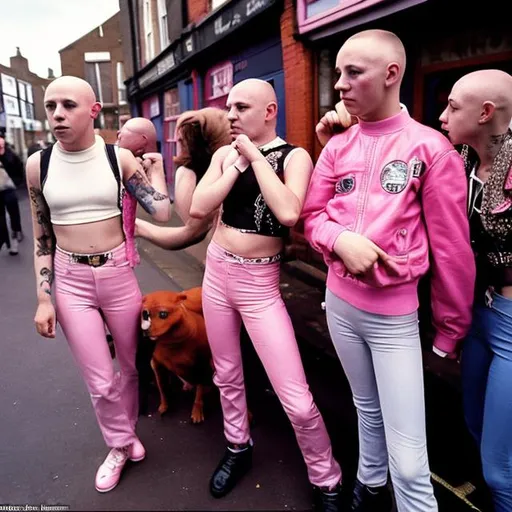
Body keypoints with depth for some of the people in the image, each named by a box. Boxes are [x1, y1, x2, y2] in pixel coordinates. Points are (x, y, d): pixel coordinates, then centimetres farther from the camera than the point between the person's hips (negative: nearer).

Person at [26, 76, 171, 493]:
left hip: (118, 274, 0)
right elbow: (42, 238, 3)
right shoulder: (38, 164, -3)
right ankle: (120, 445, 34)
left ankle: (126, 432, 44)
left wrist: (155, 169, -3)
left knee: (132, 365, 16)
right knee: (99, 381, 7)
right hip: (70, 281, 0)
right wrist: (44, 298, 0)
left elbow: (161, 213, -12)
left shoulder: (119, 158, -6)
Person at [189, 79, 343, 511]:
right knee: (227, 373, 20)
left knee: (297, 401, -4)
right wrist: (236, 164, -12)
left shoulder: (294, 156, -9)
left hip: (259, 282, -5)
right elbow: (198, 208, -7)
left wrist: (255, 156, -18)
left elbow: (288, 213, -27)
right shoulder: (226, 153, 5)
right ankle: (238, 448, 45)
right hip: (217, 271, 5)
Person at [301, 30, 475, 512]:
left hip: (395, 314, -4)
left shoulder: (430, 148, -10)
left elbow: (451, 248, -7)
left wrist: (451, 326, 0)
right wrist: (340, 239, -16)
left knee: (408, 459, 1)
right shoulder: (336, 147, 4)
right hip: (339, 301, 5)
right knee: (367, 408, 25)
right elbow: (311, 215, 7)